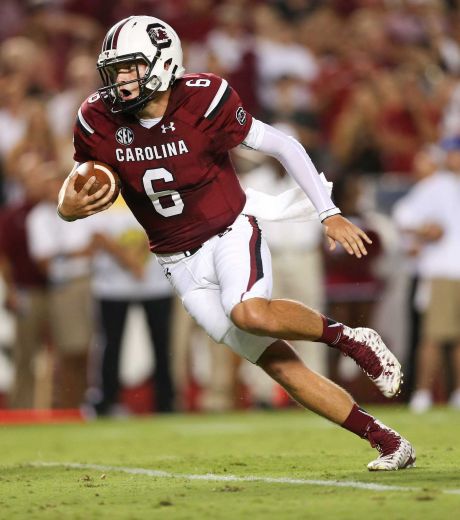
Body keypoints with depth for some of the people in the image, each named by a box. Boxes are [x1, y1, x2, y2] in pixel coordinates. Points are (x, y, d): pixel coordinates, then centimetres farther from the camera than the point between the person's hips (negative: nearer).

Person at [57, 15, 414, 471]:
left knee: (249, 313, -36)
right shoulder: (101, 122, -6)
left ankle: (348, 339, -10)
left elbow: (283, 147, -8)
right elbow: (79, 180, 8)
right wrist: (68, 206, -18)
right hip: (182, 265, 4)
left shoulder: (202, 102, -16)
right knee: (277, 363, -2)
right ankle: (388, 442, 5)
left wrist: (330, 215, -9)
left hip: (230, 236, -4)